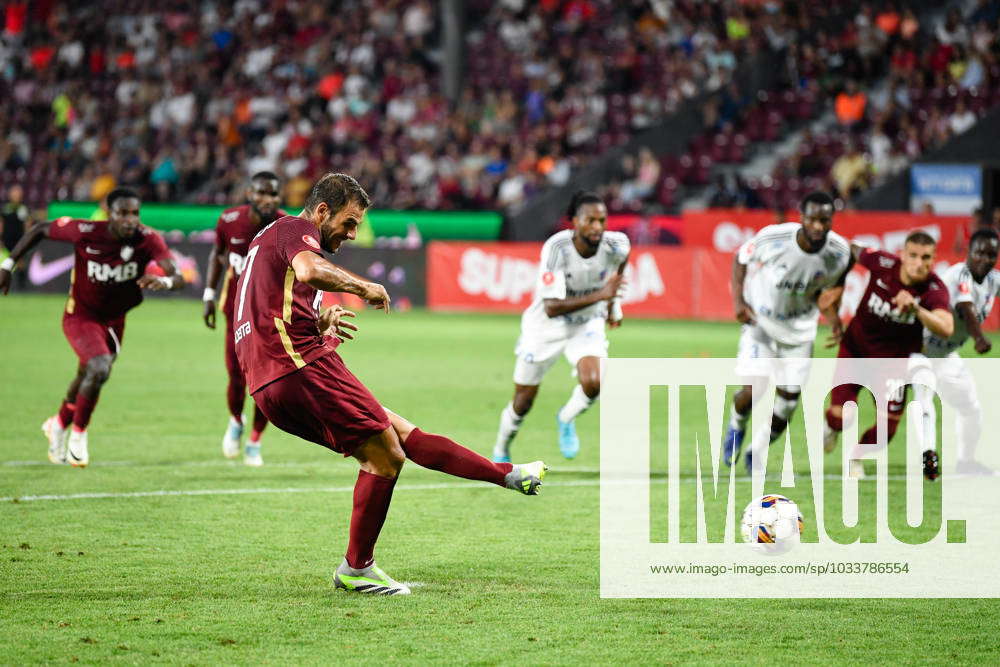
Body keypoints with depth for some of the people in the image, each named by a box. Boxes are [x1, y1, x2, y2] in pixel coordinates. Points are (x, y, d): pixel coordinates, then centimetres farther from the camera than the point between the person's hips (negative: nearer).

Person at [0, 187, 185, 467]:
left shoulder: (147, 240, -22)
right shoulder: (85, 232, -26)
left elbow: (178, 277, -33)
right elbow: (40, 230, -9)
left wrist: (164, 281, -57)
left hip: (114, 321, 4)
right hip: (81, 316, -4)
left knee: (87, 378, 22)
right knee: (99, 370, -27)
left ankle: (59, 424, 52)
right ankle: (78, 434, -4)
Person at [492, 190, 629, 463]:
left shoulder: (615, 245, -20)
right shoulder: (556, 248, -32)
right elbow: (551, 307, -37)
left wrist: (613, 302, 11)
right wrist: (598, 296, -44)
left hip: (588, 324, 2)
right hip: (546, 327, -2)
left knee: (593, 384, -25)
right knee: (523, 403, 8)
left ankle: (566, 419, 9)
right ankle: (500, 454, 37)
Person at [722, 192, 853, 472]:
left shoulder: (839, 253, -16)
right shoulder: (773, 238, -27)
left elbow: (821, 289, 2)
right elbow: (741, 259, -7)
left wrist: (831, 315, -16)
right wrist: (738, 300, -17)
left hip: (799, 329, 3)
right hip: (760, 321, -3)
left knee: (788, 401, 1)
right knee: (752, 391, -15)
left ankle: (757, 452, 28)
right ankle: (736, 428, 22)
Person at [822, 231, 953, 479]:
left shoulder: (935, 290, -25)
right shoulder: (882, 263, -21)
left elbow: (946, 329, -44)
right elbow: (853, 250, 2)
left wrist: (915, 309, -57)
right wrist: (839, 287, 0)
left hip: (895, 358, 0)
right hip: (856, 347, 0)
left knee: (888, 426, -5)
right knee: (841, 416, -8)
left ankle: (856, 456, 28)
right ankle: (831, 428, 32)